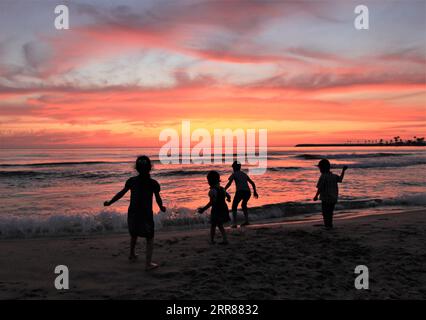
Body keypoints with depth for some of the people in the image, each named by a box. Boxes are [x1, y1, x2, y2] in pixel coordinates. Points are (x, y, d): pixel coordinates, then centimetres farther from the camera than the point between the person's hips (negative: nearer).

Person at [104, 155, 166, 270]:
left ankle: (132, 255, 47)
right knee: (150, 238, 14)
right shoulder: (153, 183, -12)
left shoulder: (132, 181, -5)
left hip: (133, 214, 4)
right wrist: (161, 207, 15)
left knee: (134, 234, 30)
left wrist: (109, 202, 13)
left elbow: (121, 193, 0)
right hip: (146, 215, -4)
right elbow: (158, 199, -6)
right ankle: (148, 263, 6)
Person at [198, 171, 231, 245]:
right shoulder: (222, 189, 6)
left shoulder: (212, 190, -18)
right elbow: (228, 196, 19)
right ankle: (225, 239, 12)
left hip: (216, 210, -7)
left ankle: (212, 240, 20)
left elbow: (211, 202, -23)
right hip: (224, 209, 7)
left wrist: (203, 209, -19)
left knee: (213, 226, 11)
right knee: (220, 225, 19)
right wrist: (228, 199, 43)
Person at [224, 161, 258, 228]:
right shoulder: (244, 174, 25)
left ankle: (234, 223, -2)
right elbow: (252, 183, 26)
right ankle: (246, 221, 17)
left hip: (240, 192, -5)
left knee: (234, 206, 9)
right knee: (244, 205, 28)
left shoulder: (234, 174, 10)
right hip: (248, 192, 5)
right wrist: (255, 192, 34)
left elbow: (229, 183, -5)